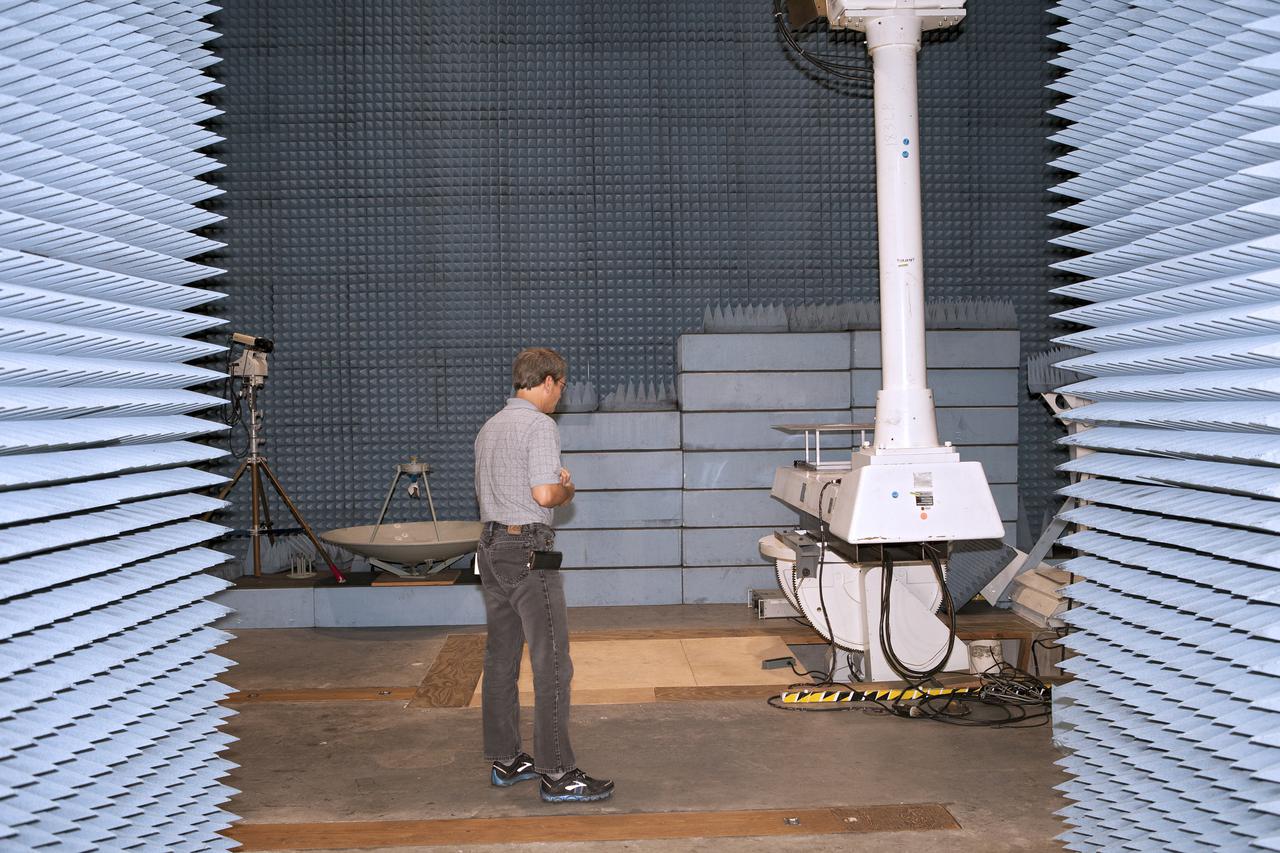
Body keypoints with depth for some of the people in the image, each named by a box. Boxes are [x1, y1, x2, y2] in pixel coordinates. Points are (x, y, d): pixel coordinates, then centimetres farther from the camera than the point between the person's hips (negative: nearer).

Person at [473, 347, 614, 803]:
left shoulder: (490, 427, 16)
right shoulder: (540, 425, -13)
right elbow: (545, 494, -22)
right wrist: (566, 489, 0)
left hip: (490, 545, 10)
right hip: (528, 548, -9)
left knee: (501, 658, 13)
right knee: (552, 662, -7)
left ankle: (505, 760, 20)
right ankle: (557, 773, -6)